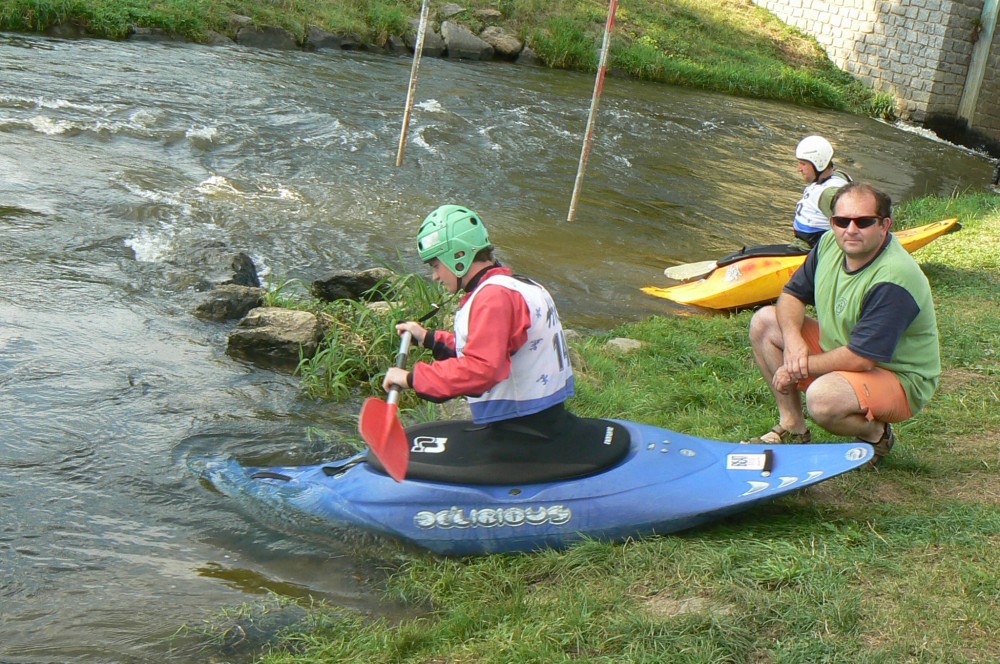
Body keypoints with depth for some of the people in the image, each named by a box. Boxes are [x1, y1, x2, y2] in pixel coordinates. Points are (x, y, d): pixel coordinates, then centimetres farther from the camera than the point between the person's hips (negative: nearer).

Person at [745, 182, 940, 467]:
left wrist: (798, 368, -20)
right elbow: (792, 294, 4)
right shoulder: (830, 243, -7)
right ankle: (792, 428, 4)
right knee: (764, 321, 0)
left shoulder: (893, 280, -31)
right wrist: (792, 338, -18)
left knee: (823, 398, -38)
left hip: (899, 379, -9)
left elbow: (860, 358, -32)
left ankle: (876, 434, -1)